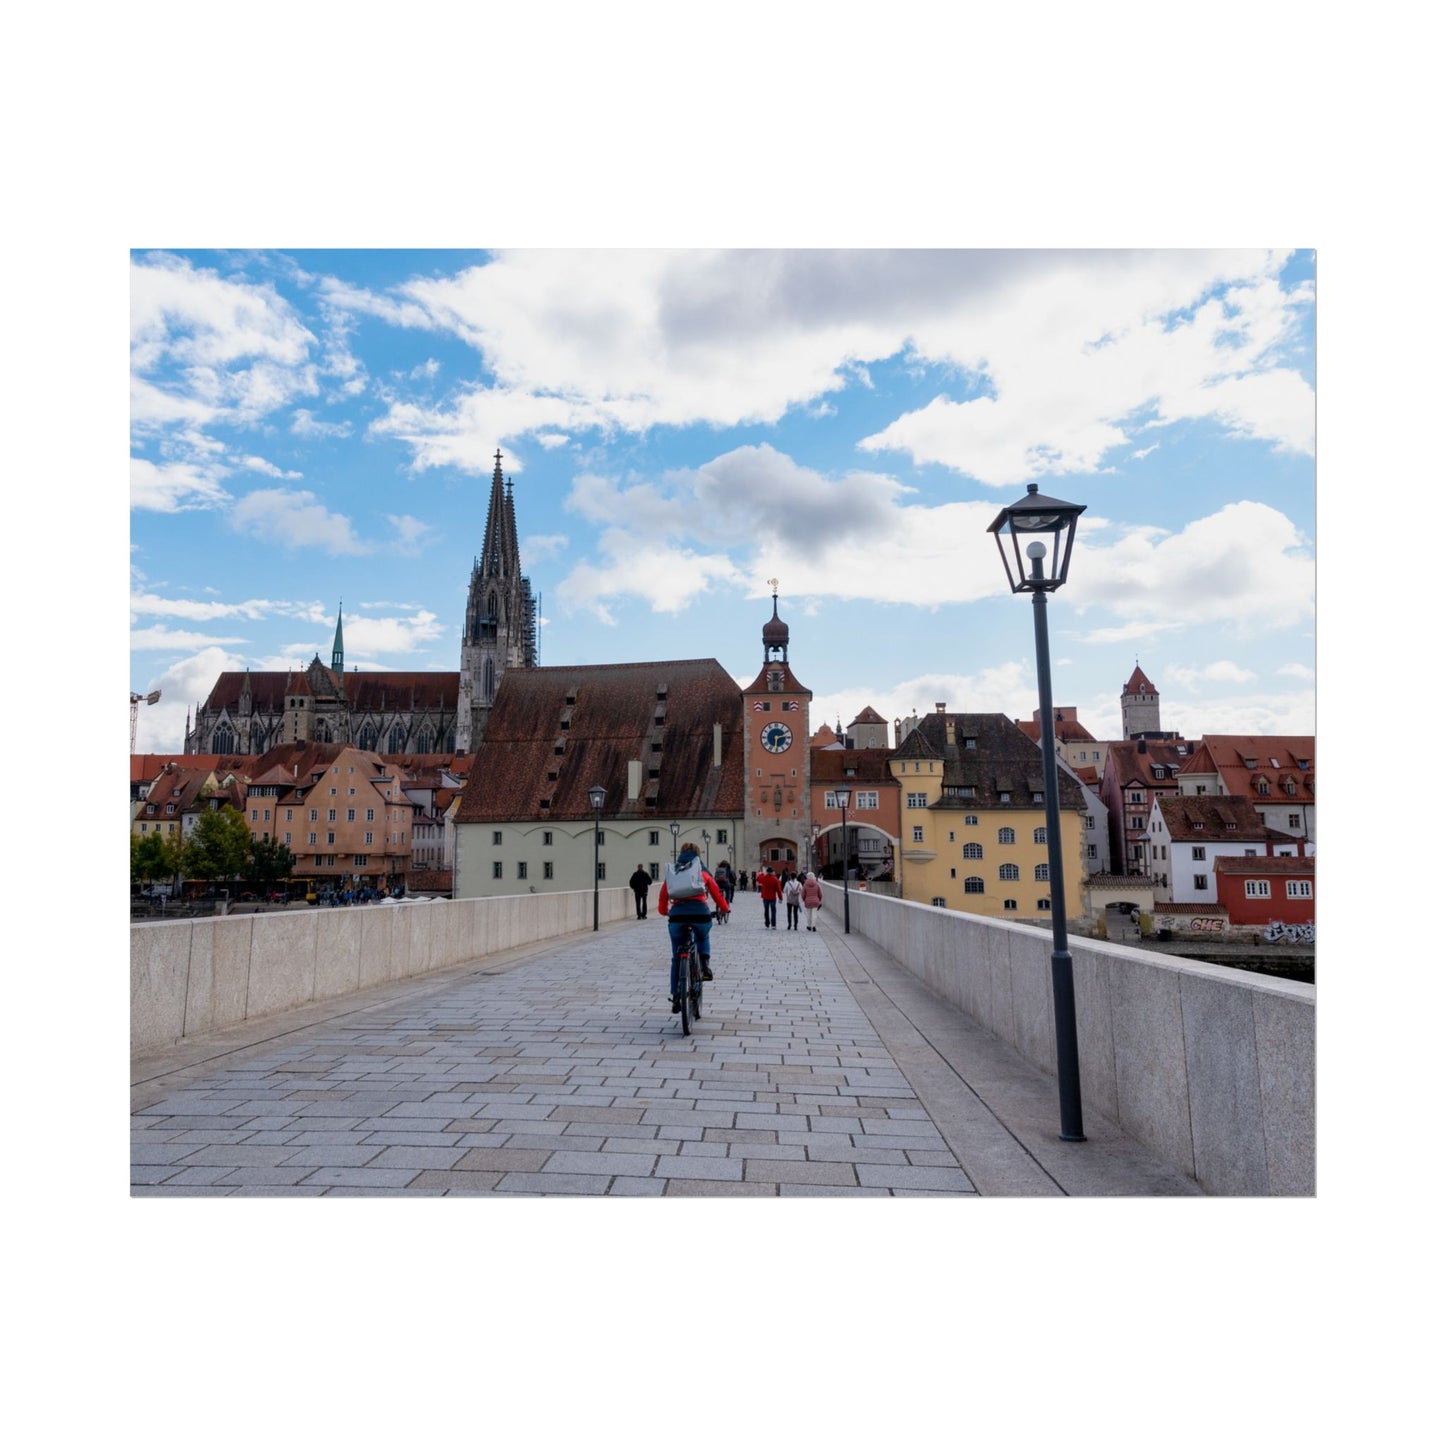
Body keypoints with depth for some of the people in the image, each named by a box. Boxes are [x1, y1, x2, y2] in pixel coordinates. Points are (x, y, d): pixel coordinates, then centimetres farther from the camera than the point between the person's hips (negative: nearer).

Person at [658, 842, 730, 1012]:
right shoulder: (704, 873, 19)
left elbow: (662, 898, 20)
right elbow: (717, 894, 21)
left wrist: (664, 912, 39)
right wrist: (723, 909, 39)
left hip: (677, 916, 0)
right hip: (701, 914, 0)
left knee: (677, 958, 15)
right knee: (703, 939, 35)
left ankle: (676, 998, 13)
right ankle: (705, 966, 12)